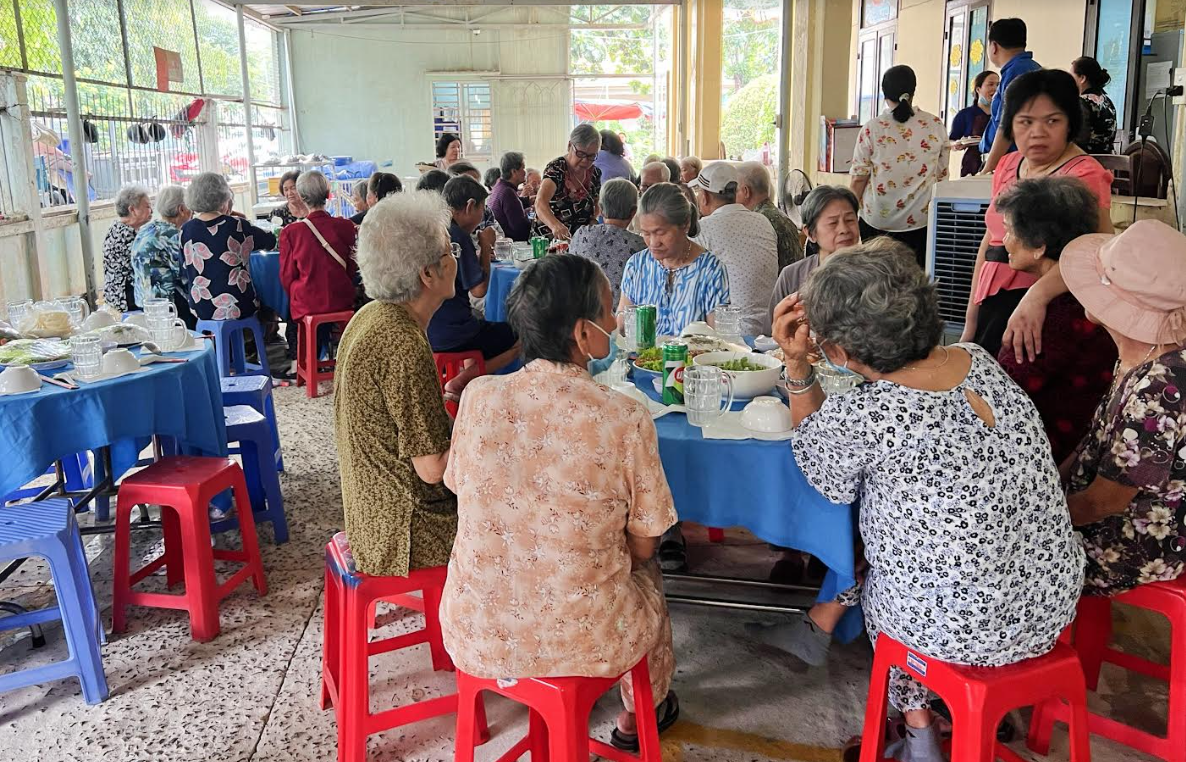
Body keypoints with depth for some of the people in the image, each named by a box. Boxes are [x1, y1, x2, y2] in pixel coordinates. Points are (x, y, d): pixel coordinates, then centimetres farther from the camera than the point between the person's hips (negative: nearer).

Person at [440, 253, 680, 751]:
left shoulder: (478, 397, -12)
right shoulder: (625, 421, -20)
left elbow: (465, 493, 5)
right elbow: (642, 547, -8)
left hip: (474, 637, 3)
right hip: (580, 643, -3)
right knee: (645, 572, 31)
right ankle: (640, 714, 49)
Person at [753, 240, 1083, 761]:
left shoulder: (858, 418, -24)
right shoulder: (981, 362, -6)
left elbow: (829, 481, 0)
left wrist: (797, 365, -5)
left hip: (958, 632, -5)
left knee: (872, 582, 29)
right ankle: (816, 628, 44)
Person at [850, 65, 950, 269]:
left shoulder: (872, 128, -8)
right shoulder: (935, 125, -1)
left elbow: (859, 179, -5)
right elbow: (942, 175, 8)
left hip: (877, 219, -1)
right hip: (920, 219, 1)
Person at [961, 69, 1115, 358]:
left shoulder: (1083, 174, -13)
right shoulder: (1008, 166, 10)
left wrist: (1038, 295, -46)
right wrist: (971, 323, 15)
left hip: (1041, 312, -7)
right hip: (992, 303, 7)